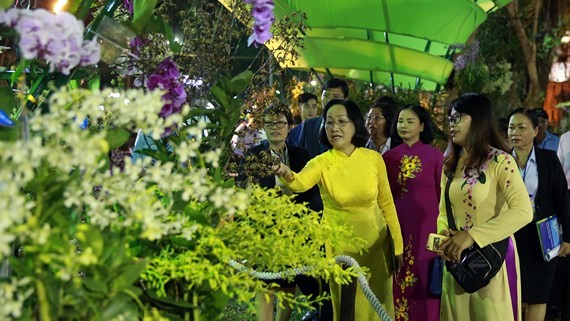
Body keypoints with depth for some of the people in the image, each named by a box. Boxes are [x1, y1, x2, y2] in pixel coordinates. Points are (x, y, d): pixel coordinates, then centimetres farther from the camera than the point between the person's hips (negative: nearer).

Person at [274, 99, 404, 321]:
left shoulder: (373, 158, -6)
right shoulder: (322, 162, -12)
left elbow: (386, 203, 2)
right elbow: (301, 183, -33)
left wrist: (398, 244, 5)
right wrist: (288, 176, -56)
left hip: (376, 242, 1)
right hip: (340, 244, -1)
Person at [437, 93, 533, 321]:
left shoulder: (500, 161, -11)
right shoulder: (451, 164, 9)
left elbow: (523, 212, -22)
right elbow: (444, 211, 12)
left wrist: (472, 236, -26)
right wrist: (444, 235, -11)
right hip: (457, 259, 6)